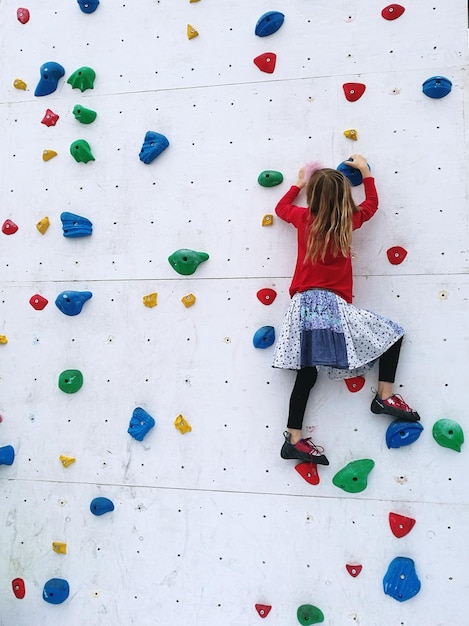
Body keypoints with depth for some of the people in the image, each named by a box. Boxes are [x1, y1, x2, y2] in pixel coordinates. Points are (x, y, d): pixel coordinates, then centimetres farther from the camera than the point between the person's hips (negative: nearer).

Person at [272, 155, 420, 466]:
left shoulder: (304, 218, 8)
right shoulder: (347, 221, 3)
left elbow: (281, 207, 31)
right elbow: (372, 203, 23)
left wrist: (299, 183, 41)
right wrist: (364, 169, 31)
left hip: (303, 305, 4)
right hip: (333, 305, -4)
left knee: (307, 372, 7)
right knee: (393, 333, 10)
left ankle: (294, 439, 8)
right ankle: (385, 396, 6)